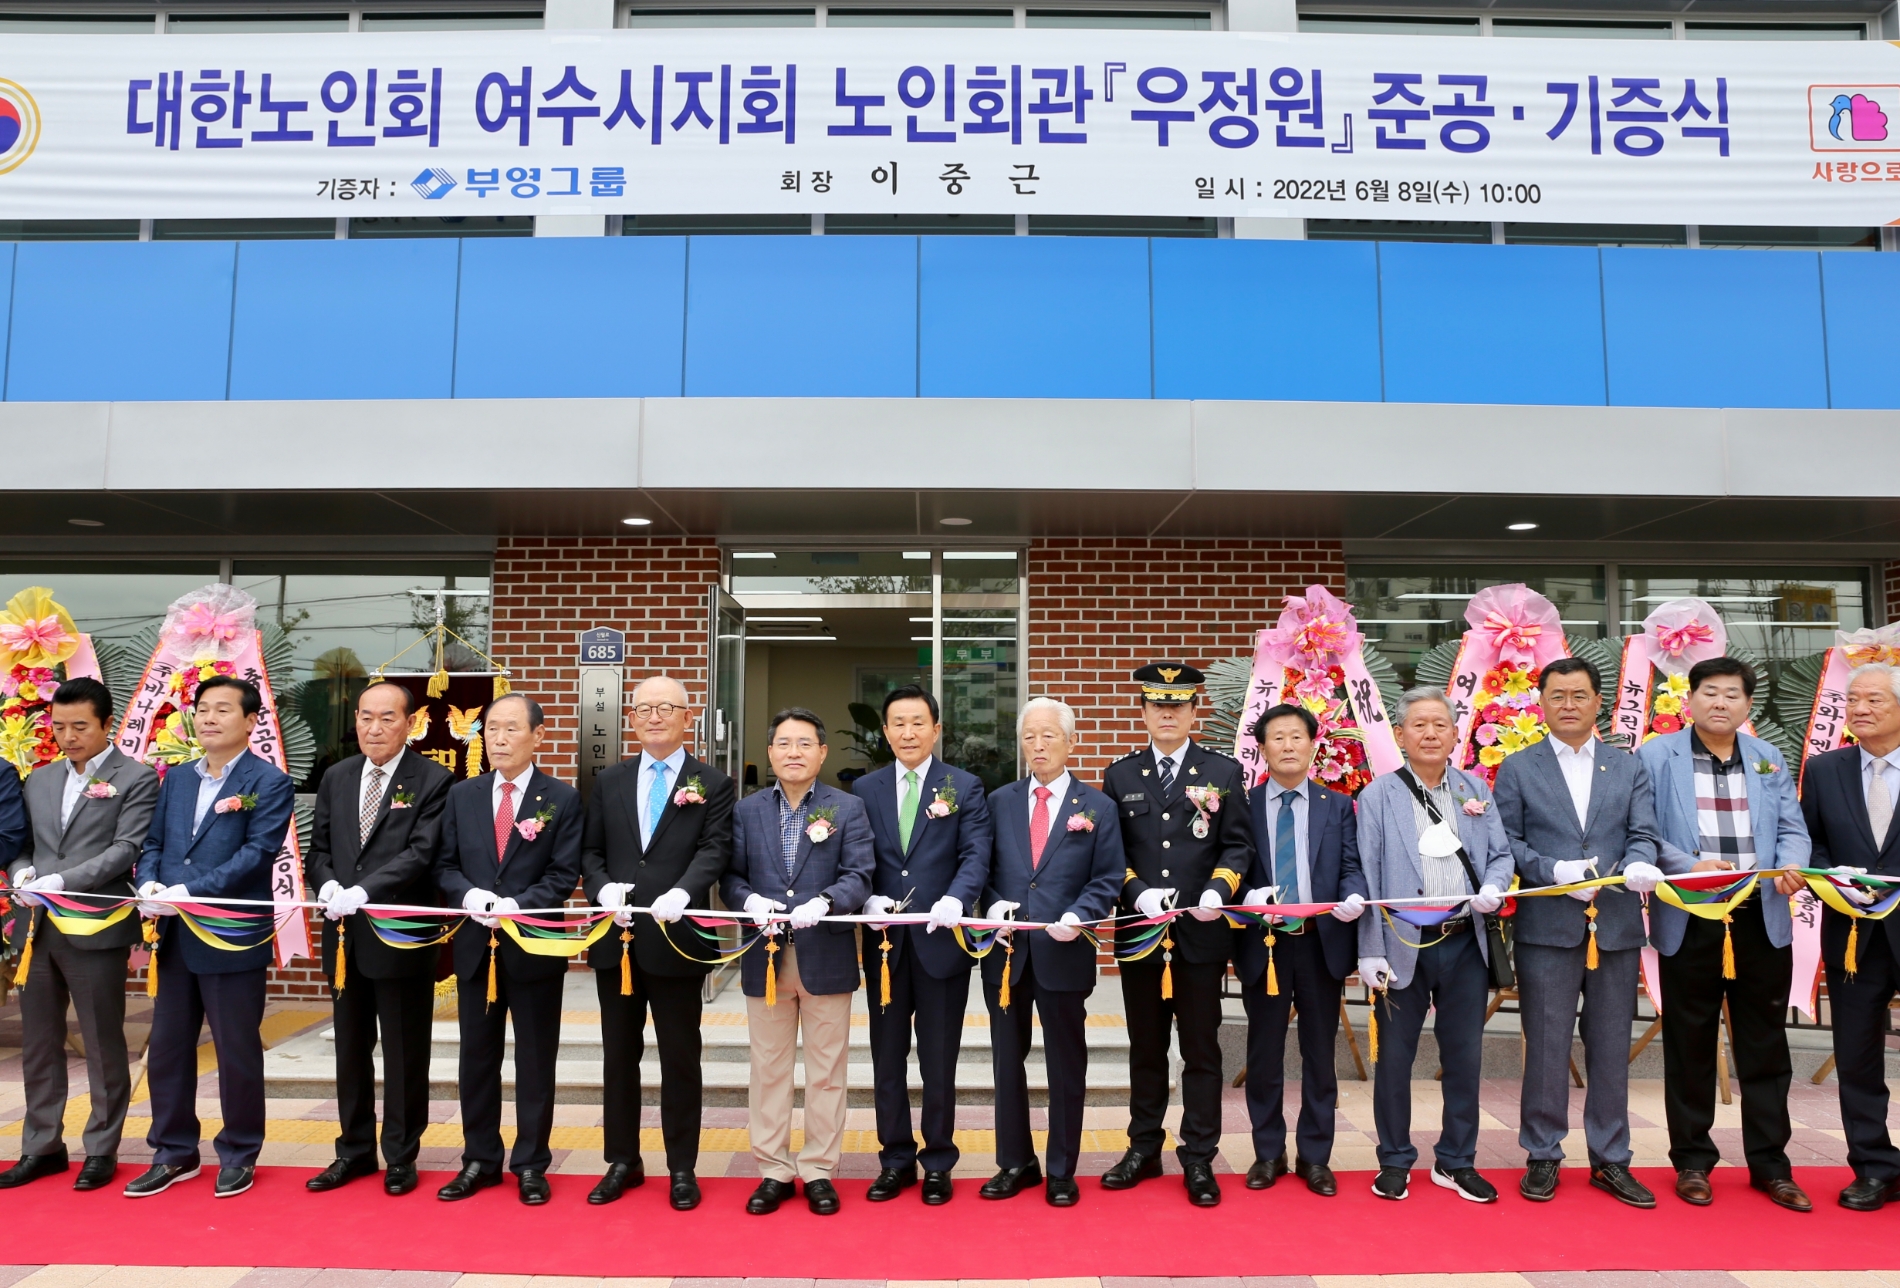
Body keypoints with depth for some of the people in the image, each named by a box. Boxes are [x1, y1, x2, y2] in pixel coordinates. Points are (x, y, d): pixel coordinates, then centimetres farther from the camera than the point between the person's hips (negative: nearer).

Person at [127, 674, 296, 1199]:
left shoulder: (269, 783, -8)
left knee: (237, 1052, 5)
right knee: (167, 1048, 14)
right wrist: (148, 884, -9)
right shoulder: (176, 778, 13)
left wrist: (190, 891, -24)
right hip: (174, 936, 6)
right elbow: (153, 842, 11)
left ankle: (238, 1155, 21)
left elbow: (258, 852, -17)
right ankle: (173, 1153, 29)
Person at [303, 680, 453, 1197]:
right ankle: (355, 1150, 31)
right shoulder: (336, 778, 10)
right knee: (350, 1050, 17)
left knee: (404, 1053, 7)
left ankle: (400, 1156, 22)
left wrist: (363, 891, -26)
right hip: (345, 936, 5)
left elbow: (421, 853, -17)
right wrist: (327, 885, -10)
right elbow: (319, 847, 10)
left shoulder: (433, 780, -8)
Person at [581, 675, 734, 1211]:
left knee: (680, 1060, 7)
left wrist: (682, 892, -30)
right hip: (616, 940, 4)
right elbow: (590, 850, 8)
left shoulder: (712, 784, -1)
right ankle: (623, 1161, 29)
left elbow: (715, 849, -13)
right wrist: (603, 887, -13)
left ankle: (682, 1168, 20)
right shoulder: (609, 781, 11)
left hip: (677, 940, -3)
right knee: (620, 1056, 14)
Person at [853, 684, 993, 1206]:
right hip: (884, 941, 3)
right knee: (887, 1057, 12)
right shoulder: (864, 790, 7)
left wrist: (954, 899, -27)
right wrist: (868, 899, -15)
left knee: (939, 1060, 8)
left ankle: (938, 1162, 24)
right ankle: (895, 1159, 27)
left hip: (941, 939, -2)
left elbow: (976, 856, -9)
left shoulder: (965, 787, 0)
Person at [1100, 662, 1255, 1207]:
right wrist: (1137, 893, -12)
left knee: (1201, 1050, 6)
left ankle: (1199, 1160, 18)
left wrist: (1217, 890, -17)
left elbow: (1238, 845, 1)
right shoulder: (1120, 776, 7)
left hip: (1201, 932, -1)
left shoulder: (1224, 772, 3)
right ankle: (1144, 1148, 28)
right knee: (1145, 1047, 14)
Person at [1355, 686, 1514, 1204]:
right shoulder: (1378, 796, -1)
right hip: (1403, 945, -3)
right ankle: (1395, 1161, 22)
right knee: (1395, 1055, 6)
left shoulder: (1475, 790, 8)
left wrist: (1494, 888, -12)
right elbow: (1366, 877, -5)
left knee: (1465, 1055, 11)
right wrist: (1371, 951, -9)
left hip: (1465, 943, 3)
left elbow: (1501, 854, 12)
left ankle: (1457, 1161, 27)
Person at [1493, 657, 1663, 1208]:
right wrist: (1555, 871, -16)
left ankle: (1610, 1160, 23)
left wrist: (1639, 865, -19)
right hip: (1547, 928, -2)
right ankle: (1543, 1157, 16)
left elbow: (1643, 836, 3)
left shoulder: (1630, 769, 12)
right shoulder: (1516, 770, 5)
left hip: (1618, 927, 2)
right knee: (1546, 1046, 3)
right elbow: (1507, 843, 0)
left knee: (1611, 1048, 10)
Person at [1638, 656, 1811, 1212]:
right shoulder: (1657, 755, 0)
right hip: (1689, 920, -3)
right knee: (1690, 1044, 7)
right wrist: (1689, 866, -21)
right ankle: (1692, 1161, 19)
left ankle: (1769, 1162, 23)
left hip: (1763, 919, 3)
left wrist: (1792, 866, -13)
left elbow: (1792, 828, 8)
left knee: (1765, 1042, 10)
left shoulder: (1768, 759, 13)